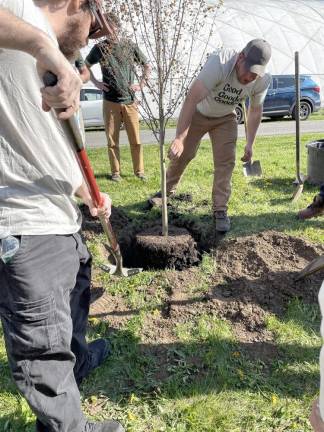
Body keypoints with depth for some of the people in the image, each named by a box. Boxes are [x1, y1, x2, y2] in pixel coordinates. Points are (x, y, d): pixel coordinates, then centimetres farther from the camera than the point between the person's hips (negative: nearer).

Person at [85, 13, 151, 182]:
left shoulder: (130, 46, 5)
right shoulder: (99, 48, 5)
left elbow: (147, 67, 15)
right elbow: (85, 66, 19)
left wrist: (141, 85, 4)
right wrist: (96, 82, 6)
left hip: (130, 101, 0)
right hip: (110, 102, 0)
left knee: (135, 139, 0)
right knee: (112, 140, 3)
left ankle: (139, 170, 12)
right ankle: (115, 172, 13)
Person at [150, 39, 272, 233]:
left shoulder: (263, 80, -23)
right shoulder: (220, 62, -38)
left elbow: (255, 111, -4)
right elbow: (192, 98, -45)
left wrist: (250, 144, -3)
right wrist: (179, 138, -51)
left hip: (226, 118, 3)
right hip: (198, 113, -2)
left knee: (226, 161, -8)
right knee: (182, 153, 6)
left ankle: (220, 210, 2)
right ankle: (168, 189, 32)